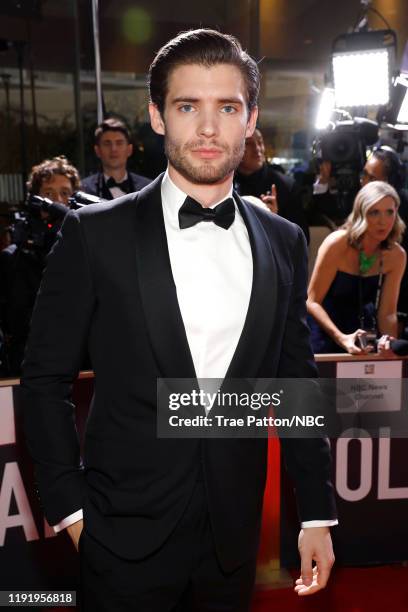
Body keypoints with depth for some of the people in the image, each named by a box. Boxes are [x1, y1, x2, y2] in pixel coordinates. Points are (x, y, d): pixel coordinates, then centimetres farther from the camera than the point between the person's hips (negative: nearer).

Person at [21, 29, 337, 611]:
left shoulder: (284, 242, 0)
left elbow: (296, 381, 5)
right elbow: (46, 379, -5)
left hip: (235, 535, 3)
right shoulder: (95, 234, -10)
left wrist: (317, 513, 6)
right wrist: (71, 507, -6)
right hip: (128, 535, -2)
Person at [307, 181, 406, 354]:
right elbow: (313, 301, -20)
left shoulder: (396, 255, -11)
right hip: (323, 330, -3)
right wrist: (341, 338, -32)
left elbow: (387, 312, -9)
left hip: (361, 332, 3)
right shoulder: (337, 244, -21)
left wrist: (389, 341, -28)